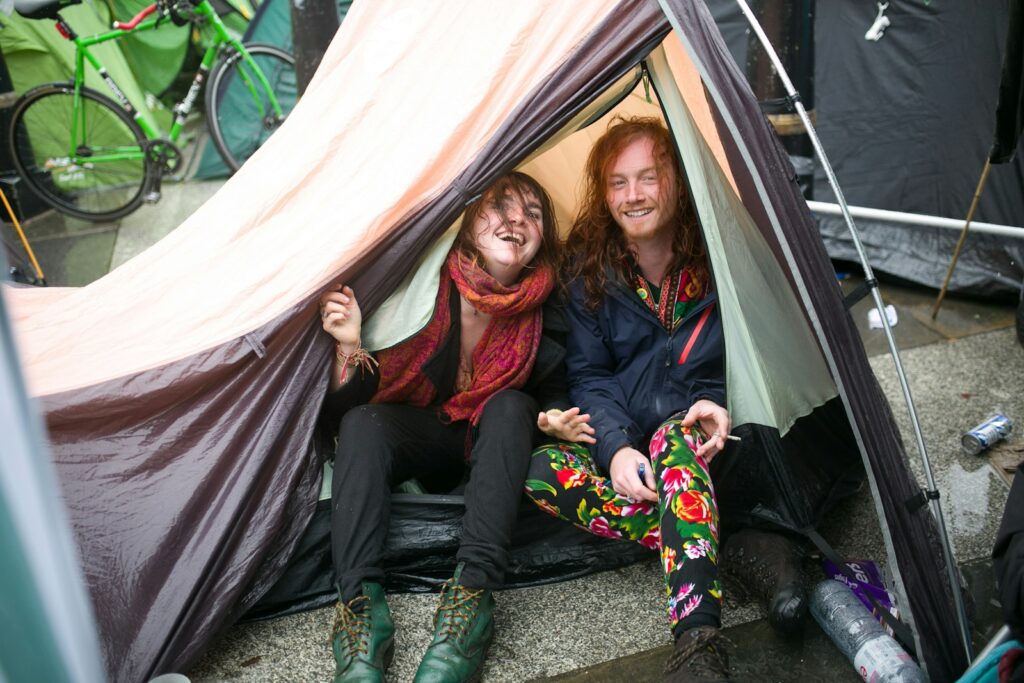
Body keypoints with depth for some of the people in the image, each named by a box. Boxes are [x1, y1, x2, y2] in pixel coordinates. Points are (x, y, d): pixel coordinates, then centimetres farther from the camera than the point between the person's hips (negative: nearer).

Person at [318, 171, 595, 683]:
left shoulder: (543, 316, -17)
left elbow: (553, 394, 2)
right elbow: (344, 405, -18)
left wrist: (557, 420, -22)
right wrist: (350, 348, -39)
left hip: (491, 442, 1)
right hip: (415, 434, -1)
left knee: (511, 407, -31)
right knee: (362, 424, -30)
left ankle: (473, 594, -39)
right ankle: (361, 604, -38)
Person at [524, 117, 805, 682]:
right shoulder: (589, 268, -1)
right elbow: (588, 376, -2)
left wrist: (724, 403, -20)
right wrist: (616, 446, -21)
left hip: (715, 448, -3)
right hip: (631, 451, 3)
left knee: (675, 436, -38)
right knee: (545, 471, -26)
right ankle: (745, 552, -28)